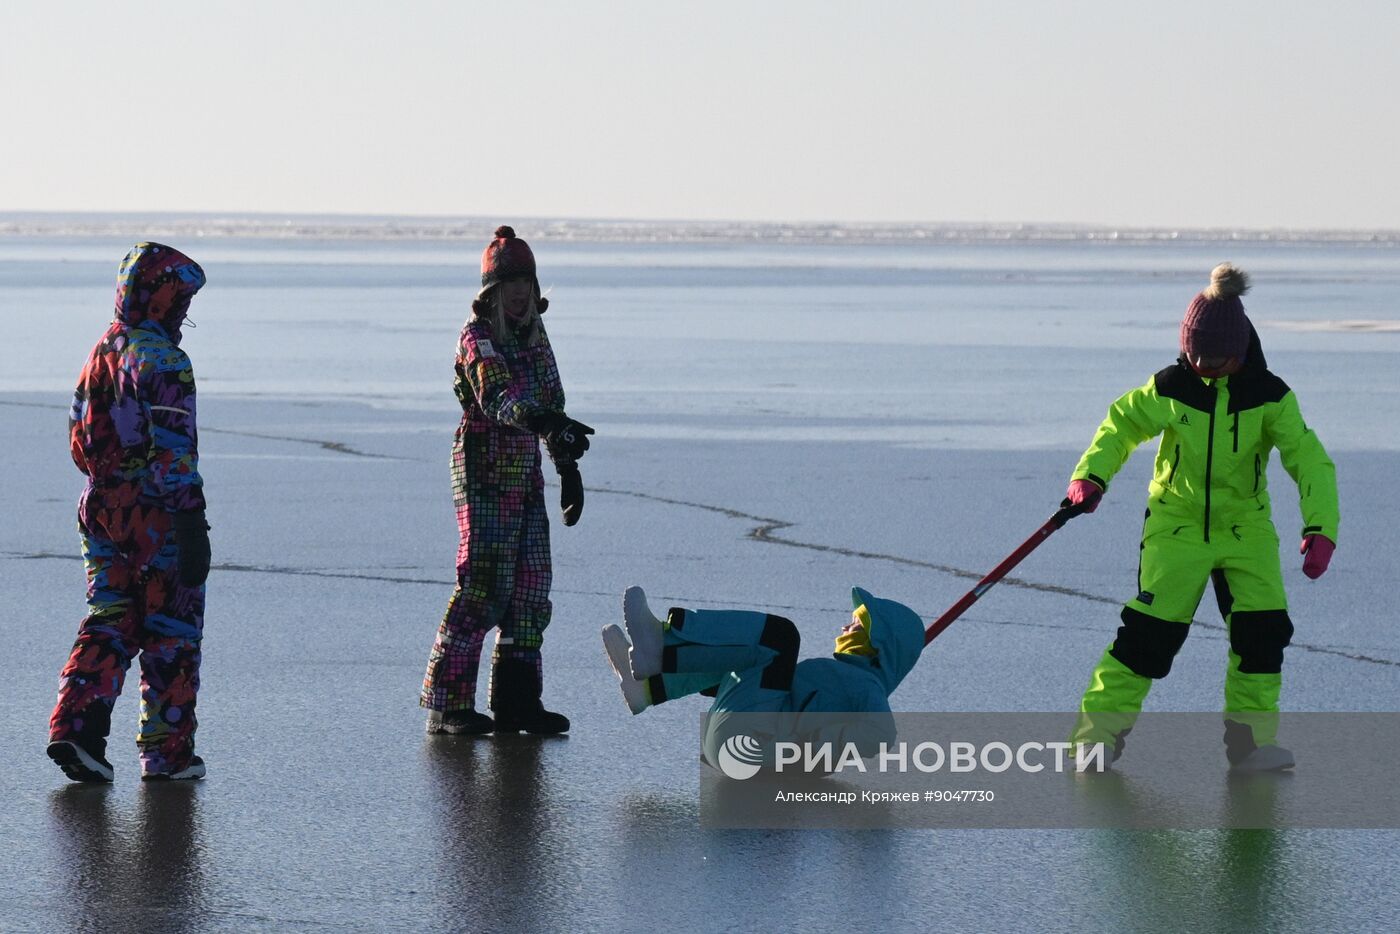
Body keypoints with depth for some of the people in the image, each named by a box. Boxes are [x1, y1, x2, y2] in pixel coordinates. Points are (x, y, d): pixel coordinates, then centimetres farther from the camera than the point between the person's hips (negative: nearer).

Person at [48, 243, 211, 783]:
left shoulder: (99, 357, 12)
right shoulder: (162, 359, -14)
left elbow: (80, 444, 17)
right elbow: (175, 449, -20)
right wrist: (191, 522, -21)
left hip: (102, 508, 7)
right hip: (157, 511, -7)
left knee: (110, 622, 11)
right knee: (172, 630, 4)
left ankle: (76, 727, -5)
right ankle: (167, 751, 9)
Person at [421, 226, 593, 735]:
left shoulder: (534, 336, 14)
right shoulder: (478, 338, -11)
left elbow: (551, 402, 24)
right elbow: (497, 396, -29)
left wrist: (568, 469, 22)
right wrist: (548, 422, -45)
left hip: (526, 476, 8)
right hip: (484, 475, -8)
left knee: (530, 588, 7)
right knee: (480, 588, -12)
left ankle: (516, 702, 13)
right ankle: (447, 704, -8)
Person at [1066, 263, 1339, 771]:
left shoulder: (1270, 396, -11)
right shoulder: (1170, 387, -10)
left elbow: (1309, 460, -14)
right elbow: (1122, 425, 4)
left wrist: (1320, 529, -26)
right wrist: (1090, 476, -11)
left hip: (1244, 526, 2)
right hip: (1176, 522, -1)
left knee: (1263, 629, -8)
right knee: (1152, 629, -11)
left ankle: (1250, 738, 6)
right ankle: (1099, 727, -3)